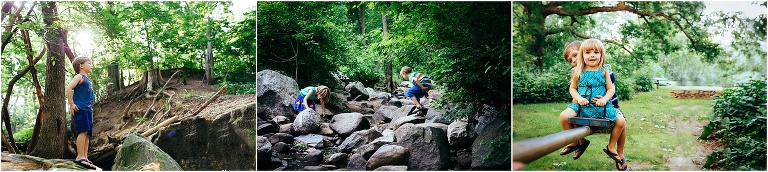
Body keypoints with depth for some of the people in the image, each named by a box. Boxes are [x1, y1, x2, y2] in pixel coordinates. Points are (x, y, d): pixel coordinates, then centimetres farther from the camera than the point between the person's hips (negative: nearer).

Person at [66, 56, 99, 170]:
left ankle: (85, 157, 5)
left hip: (88, 110, 9)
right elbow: (69, 88, -13)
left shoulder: (89, 81, 24)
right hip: (80, 109, -9)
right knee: (83, 131, -16)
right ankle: (80, 157, -19)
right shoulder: (79, 77, 0)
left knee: (88, 134, 4)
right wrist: (71, 104, -16)